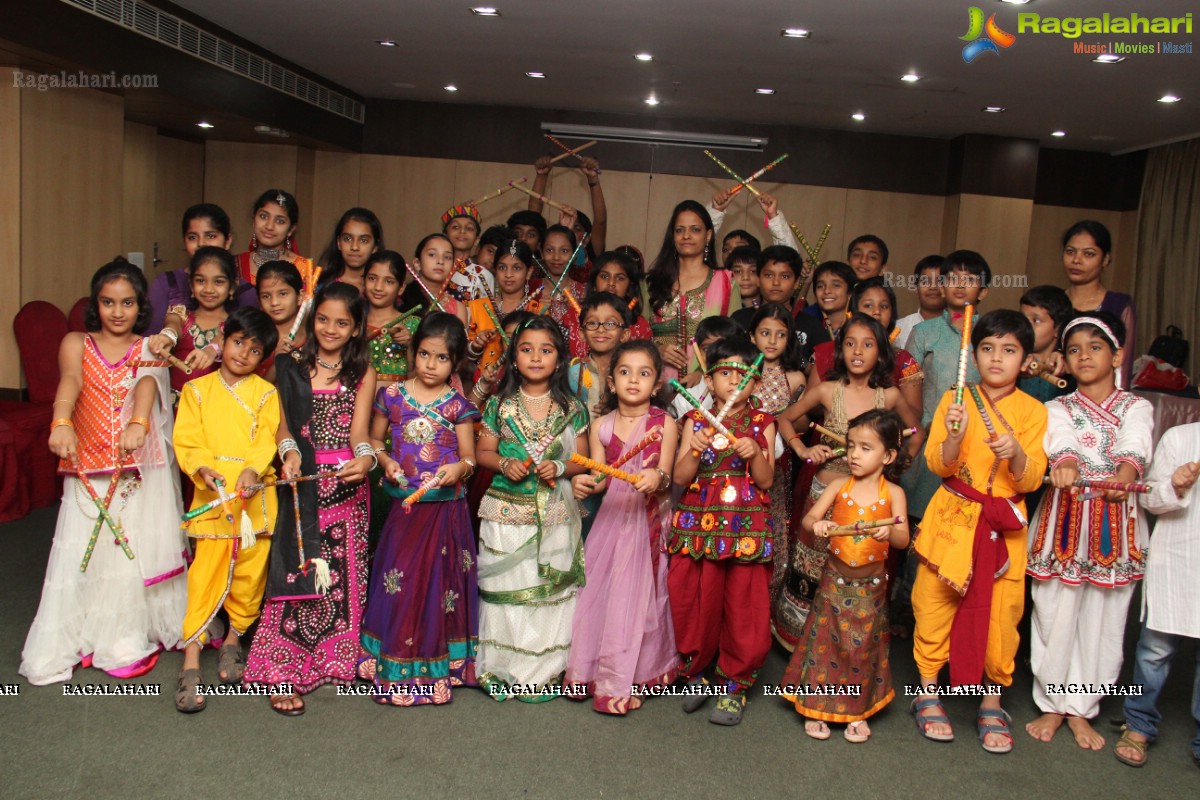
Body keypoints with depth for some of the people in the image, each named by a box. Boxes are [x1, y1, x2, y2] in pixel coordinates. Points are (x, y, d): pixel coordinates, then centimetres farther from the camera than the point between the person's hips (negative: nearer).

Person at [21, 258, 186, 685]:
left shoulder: (150, 348, 9)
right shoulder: (77, 344, 8)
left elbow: (148, 382, -13)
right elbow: (70, 381, -13)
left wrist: (138, 422, -35)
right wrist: (61, 422, -34)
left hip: (140, 469, 0)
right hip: (88, 469, 0)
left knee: (136, 550, 1)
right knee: (81, 552, -2)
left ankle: (130, 640, 14)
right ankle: (63, 645, 11)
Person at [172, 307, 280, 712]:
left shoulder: (265, 393, 7)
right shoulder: (197, 390, 8)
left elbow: (267, 440, -4)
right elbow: (186, 441, 1)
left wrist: (253, 470, -22)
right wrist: (204, 469, -17)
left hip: (255, 495, 1)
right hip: (211, 494, -1)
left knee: (251, 572, 7)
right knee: (205, 575, -6)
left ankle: (233, 640, 30)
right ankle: (191, 663, 0)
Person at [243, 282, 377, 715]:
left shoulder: (362, 373, 7)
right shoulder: (292, 368, 9)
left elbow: (359, 428, -4)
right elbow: (283, 423, 7)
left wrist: (365, 458, -25)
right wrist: (289, 451, -15)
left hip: (347, 485, 1)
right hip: (303, 484, -1)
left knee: (344, 574, 5)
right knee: (299, 572, -6)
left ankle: (336, 659, 20)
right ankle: (284, 672, 0)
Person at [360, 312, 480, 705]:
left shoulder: (457, 406, -1)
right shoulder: (392, 396, 3)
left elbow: (470, 457, 2)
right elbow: (374, 439, 13)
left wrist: (459, 468, -20)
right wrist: (385, 461, -6)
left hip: (447, 506, -1)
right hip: (404, 503, 1)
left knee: (439, 580, 6)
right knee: (398, 581, 2)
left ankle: (435, 666, 20)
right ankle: (396, 667, 17)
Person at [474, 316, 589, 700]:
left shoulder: (572, 408, 2)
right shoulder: (499, 404, 3)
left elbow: (583, 459, 5)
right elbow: (483, 451, 7)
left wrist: (559, 468, -14)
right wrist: (503, 463, -12)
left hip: (554, 514, 0)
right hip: (506, 509, 0)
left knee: (549, 591, 4)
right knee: (505, 589, 4)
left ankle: (543, 671, 18)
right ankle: (501, 668, 19)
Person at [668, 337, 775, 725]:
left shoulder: (762, 424, 6)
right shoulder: (696, 420, 7)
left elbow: (767, 480, 0)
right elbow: (679, 477, -1)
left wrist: (755, 453, -17)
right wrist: (696, 448, -17)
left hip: (747, 528, 0)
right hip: (699, 526, 1)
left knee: (745, 608, 2)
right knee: (696, 604, 5)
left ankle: (735, 685, 18)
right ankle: (696, 673, 27)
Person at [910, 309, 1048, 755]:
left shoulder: (1032, 411, 3)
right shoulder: (955, 400, 1)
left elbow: (1032, 479, -3)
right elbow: (938, 465, -6)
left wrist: (1017, 454, -23)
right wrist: (954, 437, -25)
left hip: (1003, 527, 1)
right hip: (953, 519, -1)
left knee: (1001, 614, 4)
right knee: (935, 605, 3)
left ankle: (992, 704, 22)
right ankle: (928, 693, 21)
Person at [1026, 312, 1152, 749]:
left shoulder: (1136, 408, 6)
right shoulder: (1058, 408, 6)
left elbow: (1136, 447, -17)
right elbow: (1061, 442, -18)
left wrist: (1122, 478, -40)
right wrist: (1065, 466, -41)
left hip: (1117, 521, 0)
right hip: (1065, 518, 0)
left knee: (1104, 618, 6)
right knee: (1055, 612, 3)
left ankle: (1080, 708, 23)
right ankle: (1052, 704, 22)